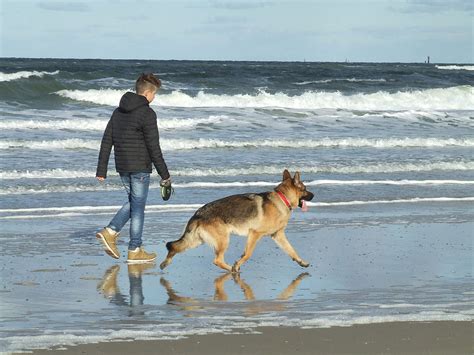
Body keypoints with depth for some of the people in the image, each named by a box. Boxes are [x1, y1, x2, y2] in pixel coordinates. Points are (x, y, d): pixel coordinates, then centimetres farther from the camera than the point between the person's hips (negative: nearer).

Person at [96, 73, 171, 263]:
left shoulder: (119, 111, 10)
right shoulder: (146, 113, -13)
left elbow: (106, 142, 10)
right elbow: (154, 147, -15)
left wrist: (101, 170, 12)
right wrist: (164, 174, -9)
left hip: (122, 167, 7)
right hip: (140, 168, -7)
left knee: (133, 202, 21)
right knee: (138, 206, 1)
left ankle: (110, 232, 6)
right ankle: (134, 251, 6)